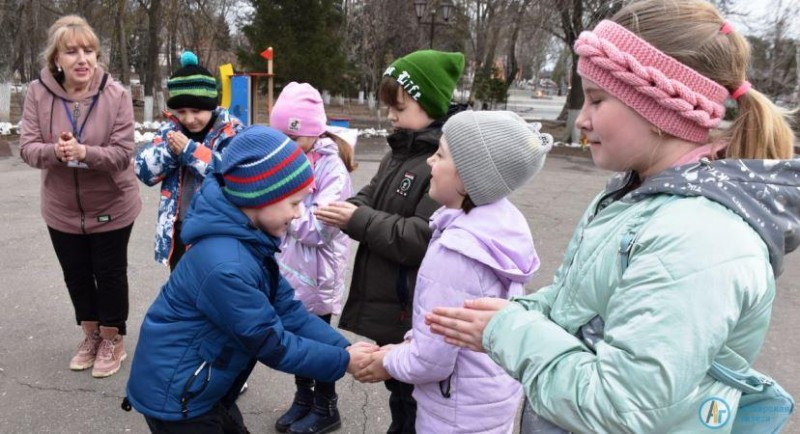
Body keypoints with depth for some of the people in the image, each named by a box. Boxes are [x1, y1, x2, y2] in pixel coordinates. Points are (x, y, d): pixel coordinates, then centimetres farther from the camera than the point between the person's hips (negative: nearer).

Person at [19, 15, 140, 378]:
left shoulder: (115, 94, -19)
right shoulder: (38, 93, -12)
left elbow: (122, 153, -20)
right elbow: (27, 147, -11)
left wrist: (84, 152, -37)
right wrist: (54, 151, -32)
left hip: (111, 206, -3)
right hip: (61, 208, 3)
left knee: (109, 273, 11)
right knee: (76, 274, 18)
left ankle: (112, 340, 33)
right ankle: (91, 335, 41)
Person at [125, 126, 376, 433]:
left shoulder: (249, 239, -4)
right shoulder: (225, 265, -33)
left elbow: (287, 309, -3)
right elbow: (272, 344, -25)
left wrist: (344, 347, -11)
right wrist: (343, 361, -17)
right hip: (174, 396, -8)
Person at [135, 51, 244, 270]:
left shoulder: (231, 131, -10)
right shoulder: (171, 129, 5)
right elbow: (144, 171, 1)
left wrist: (189, 150, -23)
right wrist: (169, 149, -17)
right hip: (178, 232, 5)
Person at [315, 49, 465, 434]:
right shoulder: (400, 152, 9)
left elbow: (425, 239, -27)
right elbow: (374, 200, 13)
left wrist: (357, 220, -22)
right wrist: (346, 207, -9)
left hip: (416, 315, -9)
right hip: (387, 305, 9)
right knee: (398, 395, 27)